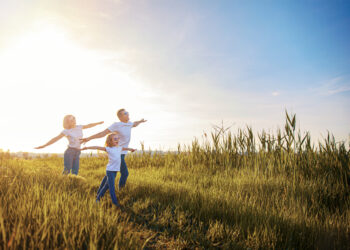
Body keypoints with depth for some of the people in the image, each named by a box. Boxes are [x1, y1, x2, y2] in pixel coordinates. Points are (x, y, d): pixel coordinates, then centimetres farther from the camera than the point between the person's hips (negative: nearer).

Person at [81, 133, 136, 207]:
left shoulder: (119, 148, 11)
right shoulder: (108, 149, -7)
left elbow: (125, 148, 32)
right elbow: (98, 147, -11)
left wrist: (131, 149, 49)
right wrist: (87, 147, -17)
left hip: (116, 170, 7)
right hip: (110, 170, -7)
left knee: (107, 185, 16)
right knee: (111, 186, -5)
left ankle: (98, 197, 32)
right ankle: (115, 202, -2)